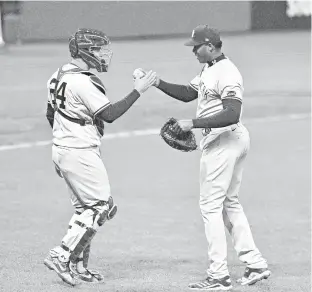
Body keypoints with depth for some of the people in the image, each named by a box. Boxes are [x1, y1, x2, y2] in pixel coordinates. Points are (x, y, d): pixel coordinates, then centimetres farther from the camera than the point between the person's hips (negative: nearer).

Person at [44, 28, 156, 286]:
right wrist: (138, 91, -18)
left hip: (62, 148, 10)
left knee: (85, 208, 16)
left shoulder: (60, 76, 10)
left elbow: (50, 114, 19)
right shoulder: (82, 82, -20)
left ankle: (77, 265, 18)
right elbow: (110, 114, -22)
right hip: (81, 153, -10)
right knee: (101, 206, -4)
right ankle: (63, 256, -6)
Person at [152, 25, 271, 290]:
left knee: (211, 205, -7)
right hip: (234, 139, 11)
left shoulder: (227, 74, -20)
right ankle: (255, 264, 19)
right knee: (230, 202, 17)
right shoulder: (209, 70, 13)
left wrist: (193, 124, -28)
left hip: (224, 141, -11)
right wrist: (158, 83, 7)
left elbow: (232, 114, -29)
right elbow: (187, 94, 20)